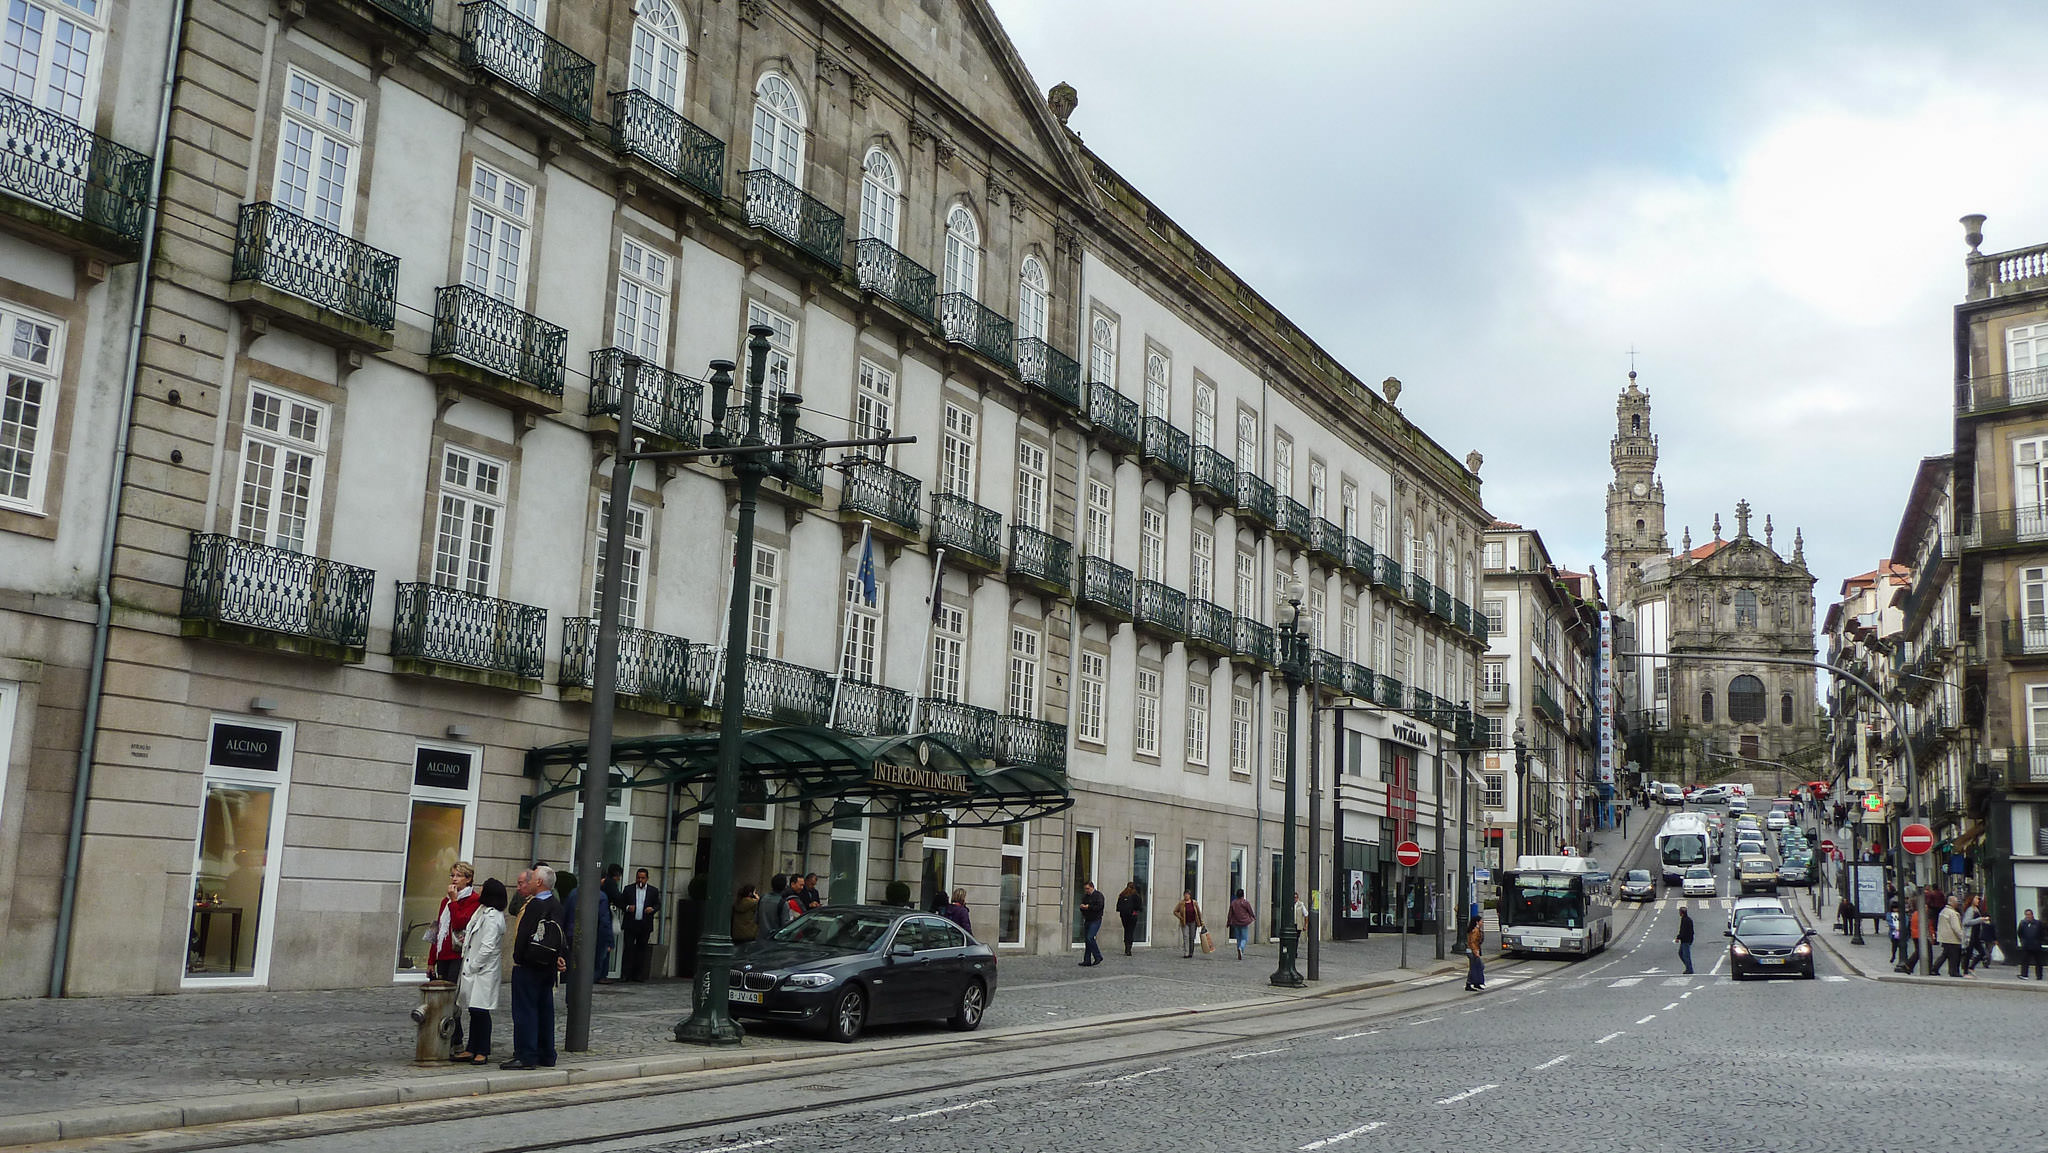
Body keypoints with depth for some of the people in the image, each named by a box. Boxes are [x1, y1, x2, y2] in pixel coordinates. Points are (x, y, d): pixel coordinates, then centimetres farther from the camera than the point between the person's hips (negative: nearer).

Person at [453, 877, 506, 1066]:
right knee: (474, 1011, 13)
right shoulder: (483, 911, 12)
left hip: (484, 971, -9)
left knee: (480, 1011, -5)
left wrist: (472, 966, -15)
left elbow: (488, 947, -21)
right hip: (473, 969, 9)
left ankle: (483, 1052, 2)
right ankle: (472, 1050, 19)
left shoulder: (492, 917, -18)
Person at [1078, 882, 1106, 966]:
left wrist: (1088, 907, -17)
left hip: (1095, 920, -8)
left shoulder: (1098, 895, -8)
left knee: (1090, 938, -18)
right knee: (1086, 940, 6)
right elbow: (1082, 906, 21)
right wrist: (1082, 907, -2)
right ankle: (1087, 960, 10)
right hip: (1087, 920, 8)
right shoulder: (1085, 896, 17)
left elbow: (1099, 906, -19)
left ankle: (1098, 957, -6)